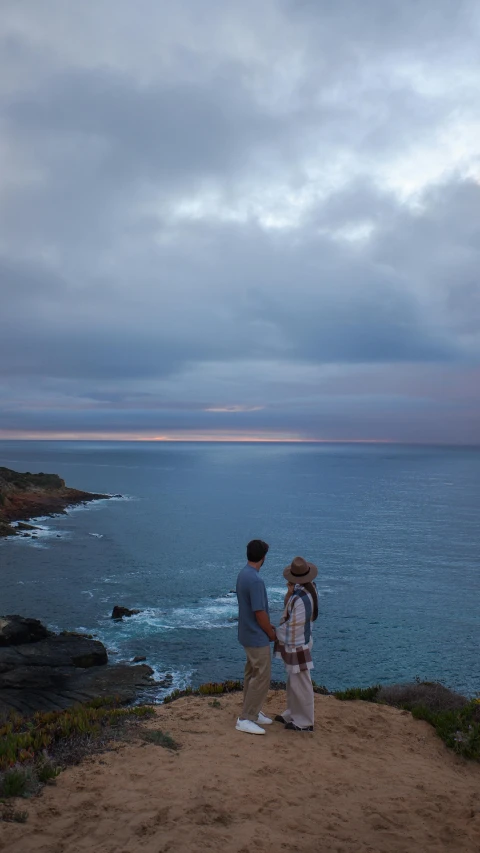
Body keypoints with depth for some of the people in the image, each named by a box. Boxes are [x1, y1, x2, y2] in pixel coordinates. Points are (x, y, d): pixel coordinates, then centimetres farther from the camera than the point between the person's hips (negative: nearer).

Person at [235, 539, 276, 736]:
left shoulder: (243, 575, 4)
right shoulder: (255, 580, -27)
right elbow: (259, 613, -24)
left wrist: (267, 626, 17)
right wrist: (271, 633, -8)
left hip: (248, 634, 10)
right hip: (257, 637, -10)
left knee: (252, 674, 18)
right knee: (261, 678, -2)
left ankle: (252, 712, 28)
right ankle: (245, 719, 3)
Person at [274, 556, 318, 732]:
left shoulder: (302, 599, -29)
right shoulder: (308, 588, 0)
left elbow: (292, 626, -22)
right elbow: (288, 610, 5)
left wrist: (275, 633, -6)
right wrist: (290, 593, -13)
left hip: (296, 645, -10)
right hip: (295, 643, 10)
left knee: (300, 683, 4)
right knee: (293, 681, 22)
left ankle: (304, 722, 18)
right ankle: (293, 714, 36)